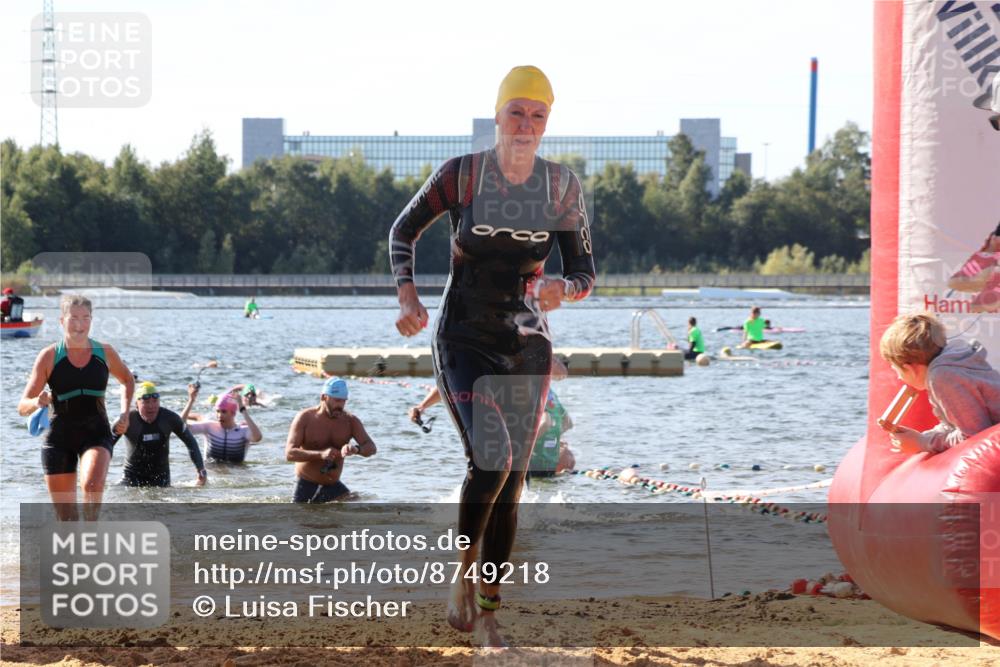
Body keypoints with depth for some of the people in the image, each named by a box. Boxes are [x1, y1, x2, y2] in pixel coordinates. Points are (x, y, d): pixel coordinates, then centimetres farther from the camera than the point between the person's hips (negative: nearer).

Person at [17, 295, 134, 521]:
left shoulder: (105, 353, 2)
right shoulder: (49, 356, -3)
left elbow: (128, 380, 24)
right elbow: (22, 407, -3)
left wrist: (125, 413, 9)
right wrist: (38, 402, -25)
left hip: (96, 434, 0)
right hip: (59, 437, 0)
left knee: (92, 484, -32)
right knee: (66, 517, 1)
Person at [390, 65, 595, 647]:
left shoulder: (562, 186, -1)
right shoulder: (461, 175, -7)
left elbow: (586, 271, 4)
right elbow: (404, 232, 6)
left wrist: (563, 289, -20)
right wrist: (408, 297, -9)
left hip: (528, 346, 3)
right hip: (465, 341, -3)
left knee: (512, 483, 4)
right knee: (491, 458, -23)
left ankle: (488, 613, 15)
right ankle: (462, 578, -2)